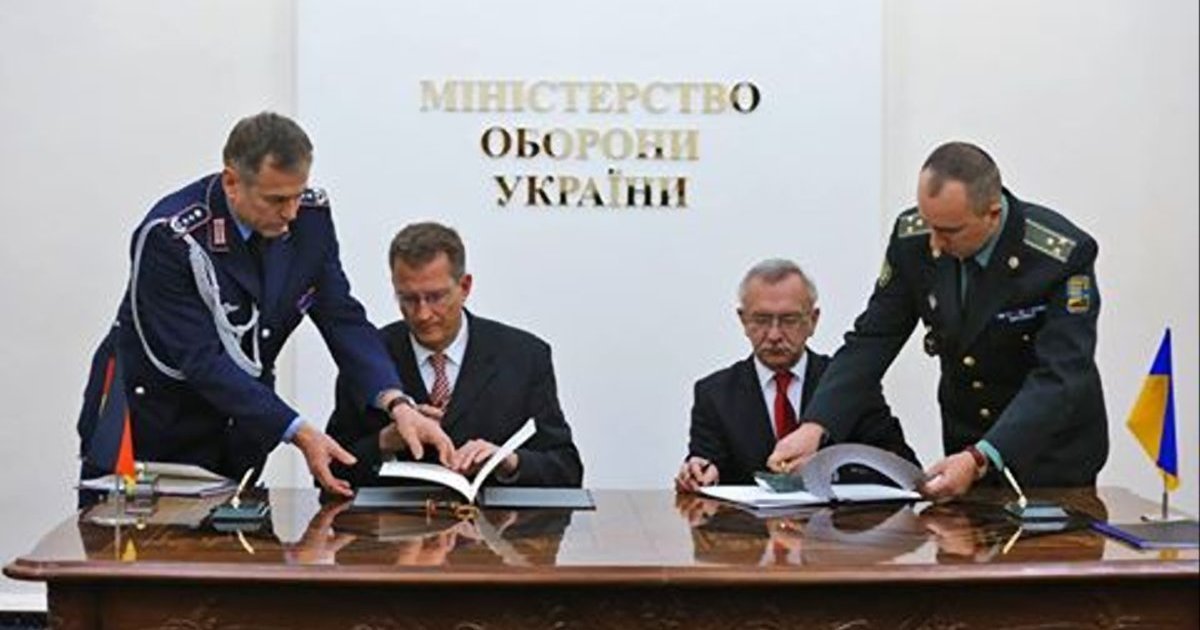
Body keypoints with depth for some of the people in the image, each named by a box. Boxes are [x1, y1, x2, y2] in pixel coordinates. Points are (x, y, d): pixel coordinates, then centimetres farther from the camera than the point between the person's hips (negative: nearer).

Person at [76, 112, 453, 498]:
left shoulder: (311, 216, -9)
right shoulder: (169, 237, -25)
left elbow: (343, 319, -8)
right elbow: (201, 360, -27)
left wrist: (396, 404, -24)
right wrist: (298, 434, -34)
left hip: (234, 431, 5)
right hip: (144, 425, -4)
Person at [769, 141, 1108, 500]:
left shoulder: (1064, 257, -26)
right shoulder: (913, 238, -13)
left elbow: (1058, 379, -29)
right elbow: (873, 339, -8)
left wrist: (981, 459, -42)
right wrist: (815, 426, -22)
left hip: (1054, 454, -3)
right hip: (965, 445, 4)